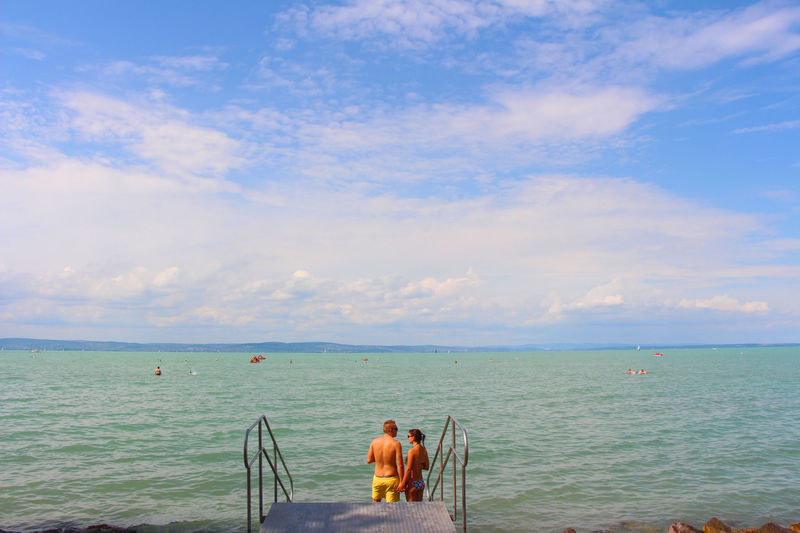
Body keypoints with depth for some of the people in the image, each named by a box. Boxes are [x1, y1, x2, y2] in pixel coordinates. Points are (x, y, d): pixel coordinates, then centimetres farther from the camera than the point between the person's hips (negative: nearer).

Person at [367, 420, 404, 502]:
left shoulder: (374, 441, 0)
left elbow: (369, 460, 6)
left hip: (377, 479, 4)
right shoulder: (396, 444, -12)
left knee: (376, 502, 24)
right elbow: (400, 465, -14)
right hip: (391, 479, -4)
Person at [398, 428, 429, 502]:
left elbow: (408, 470, -17)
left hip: (412, 483, -7)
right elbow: (426, 467, 13)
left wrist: (402, 485, -10)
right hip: (421, 483, 7)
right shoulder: (424, 450, 4)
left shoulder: (412, 451, -17)